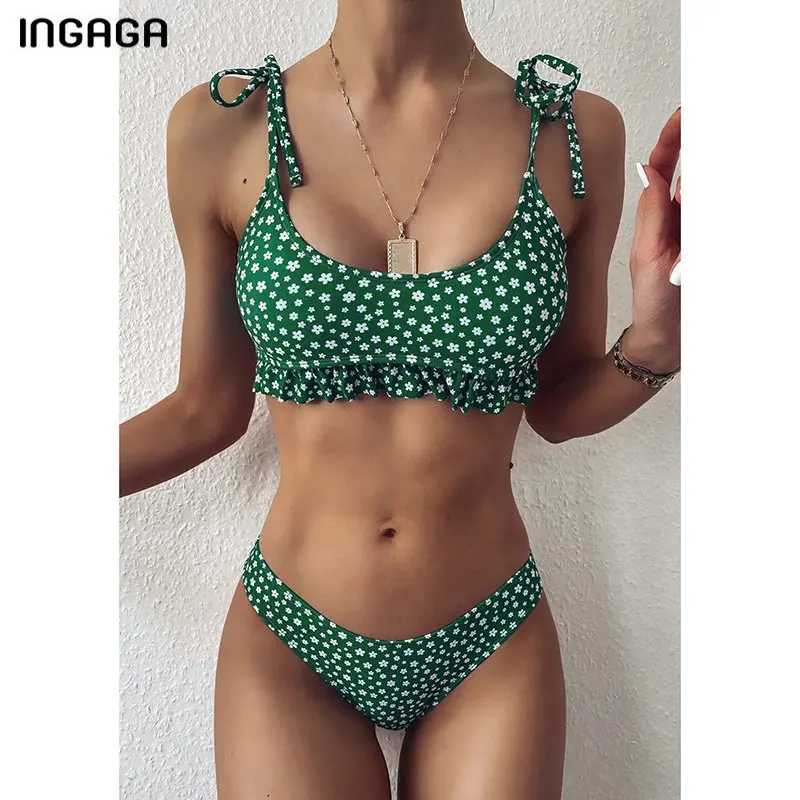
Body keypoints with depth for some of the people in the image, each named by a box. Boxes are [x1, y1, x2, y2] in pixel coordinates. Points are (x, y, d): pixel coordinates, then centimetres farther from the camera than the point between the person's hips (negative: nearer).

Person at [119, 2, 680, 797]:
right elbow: (206, 410, 0)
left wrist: (652, 340, -16)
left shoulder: (576, 132, -6)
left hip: (492, 643, 2)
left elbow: (559, 408, 2)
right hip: (287, 641, 0)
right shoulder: (220, 128, -8)